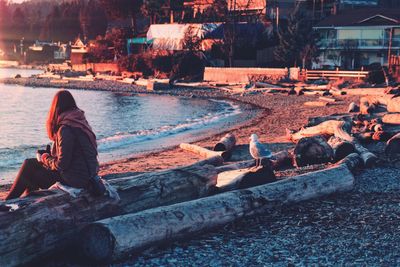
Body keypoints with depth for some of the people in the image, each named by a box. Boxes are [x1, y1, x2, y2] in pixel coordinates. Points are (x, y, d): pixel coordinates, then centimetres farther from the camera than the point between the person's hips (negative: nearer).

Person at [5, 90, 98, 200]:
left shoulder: (66, 129, -20)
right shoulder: (80, 121, 8)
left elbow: (62, 165, -19)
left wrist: (45, 158, -1)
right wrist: (49, 154, 10)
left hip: (76, 178, -9)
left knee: (28, 165, 3)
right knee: (32, 163, 18)